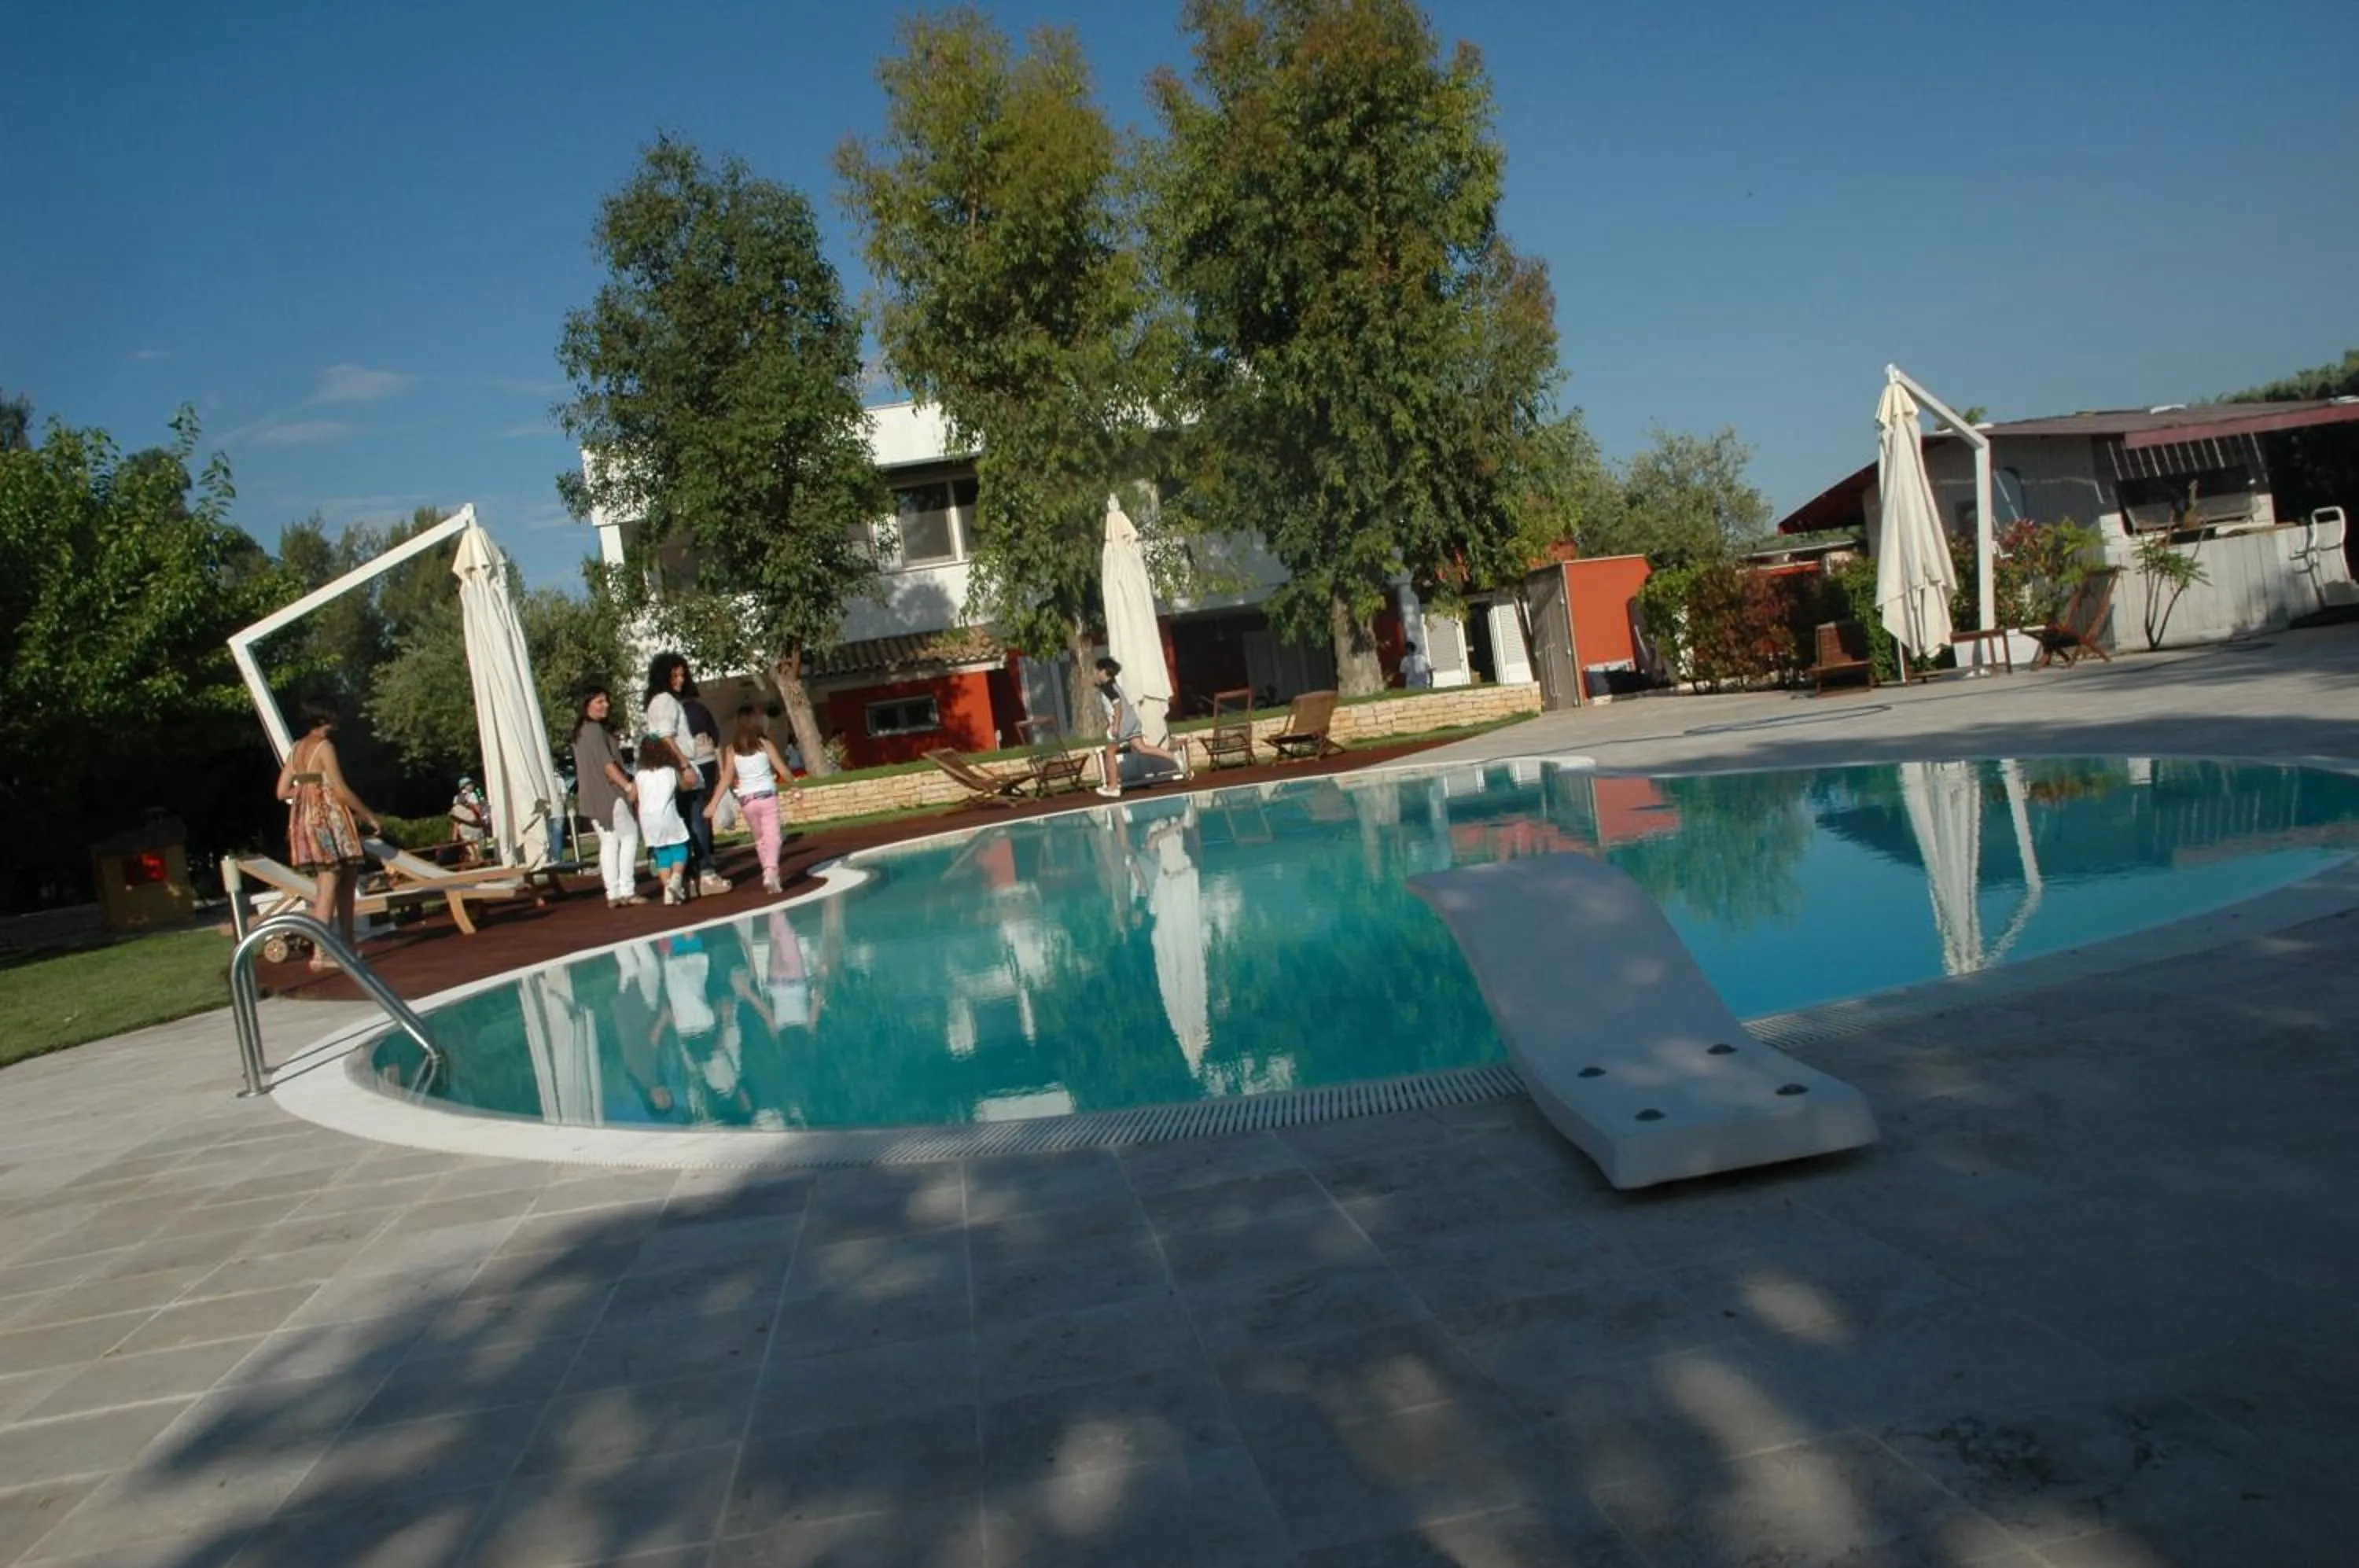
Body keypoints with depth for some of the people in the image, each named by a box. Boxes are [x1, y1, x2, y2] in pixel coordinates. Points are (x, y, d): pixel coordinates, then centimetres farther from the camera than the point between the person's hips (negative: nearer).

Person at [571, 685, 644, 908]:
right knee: (629, 836, -2)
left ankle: (613, 894, 2)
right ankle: (627, 890, -7)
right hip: (609, 793, -9)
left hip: (593, 796, 9)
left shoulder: (580, 731, 17)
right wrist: (629, 785, -18)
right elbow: (607, 763, -20)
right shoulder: (595, 729, -14)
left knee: (608, 842, 7)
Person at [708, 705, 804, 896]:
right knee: (772, 836, -5)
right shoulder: (765, 743, -4)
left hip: (746, 799, 3)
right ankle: (771, 872, -25)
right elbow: (782, 770, -3)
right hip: (767, 795, -3)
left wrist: (714, 803, -4)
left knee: (760, 839, 17)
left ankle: (769, 874, 23)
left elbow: (727, 778, -5)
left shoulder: (732, 749, 1)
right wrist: (795, 785, 14)